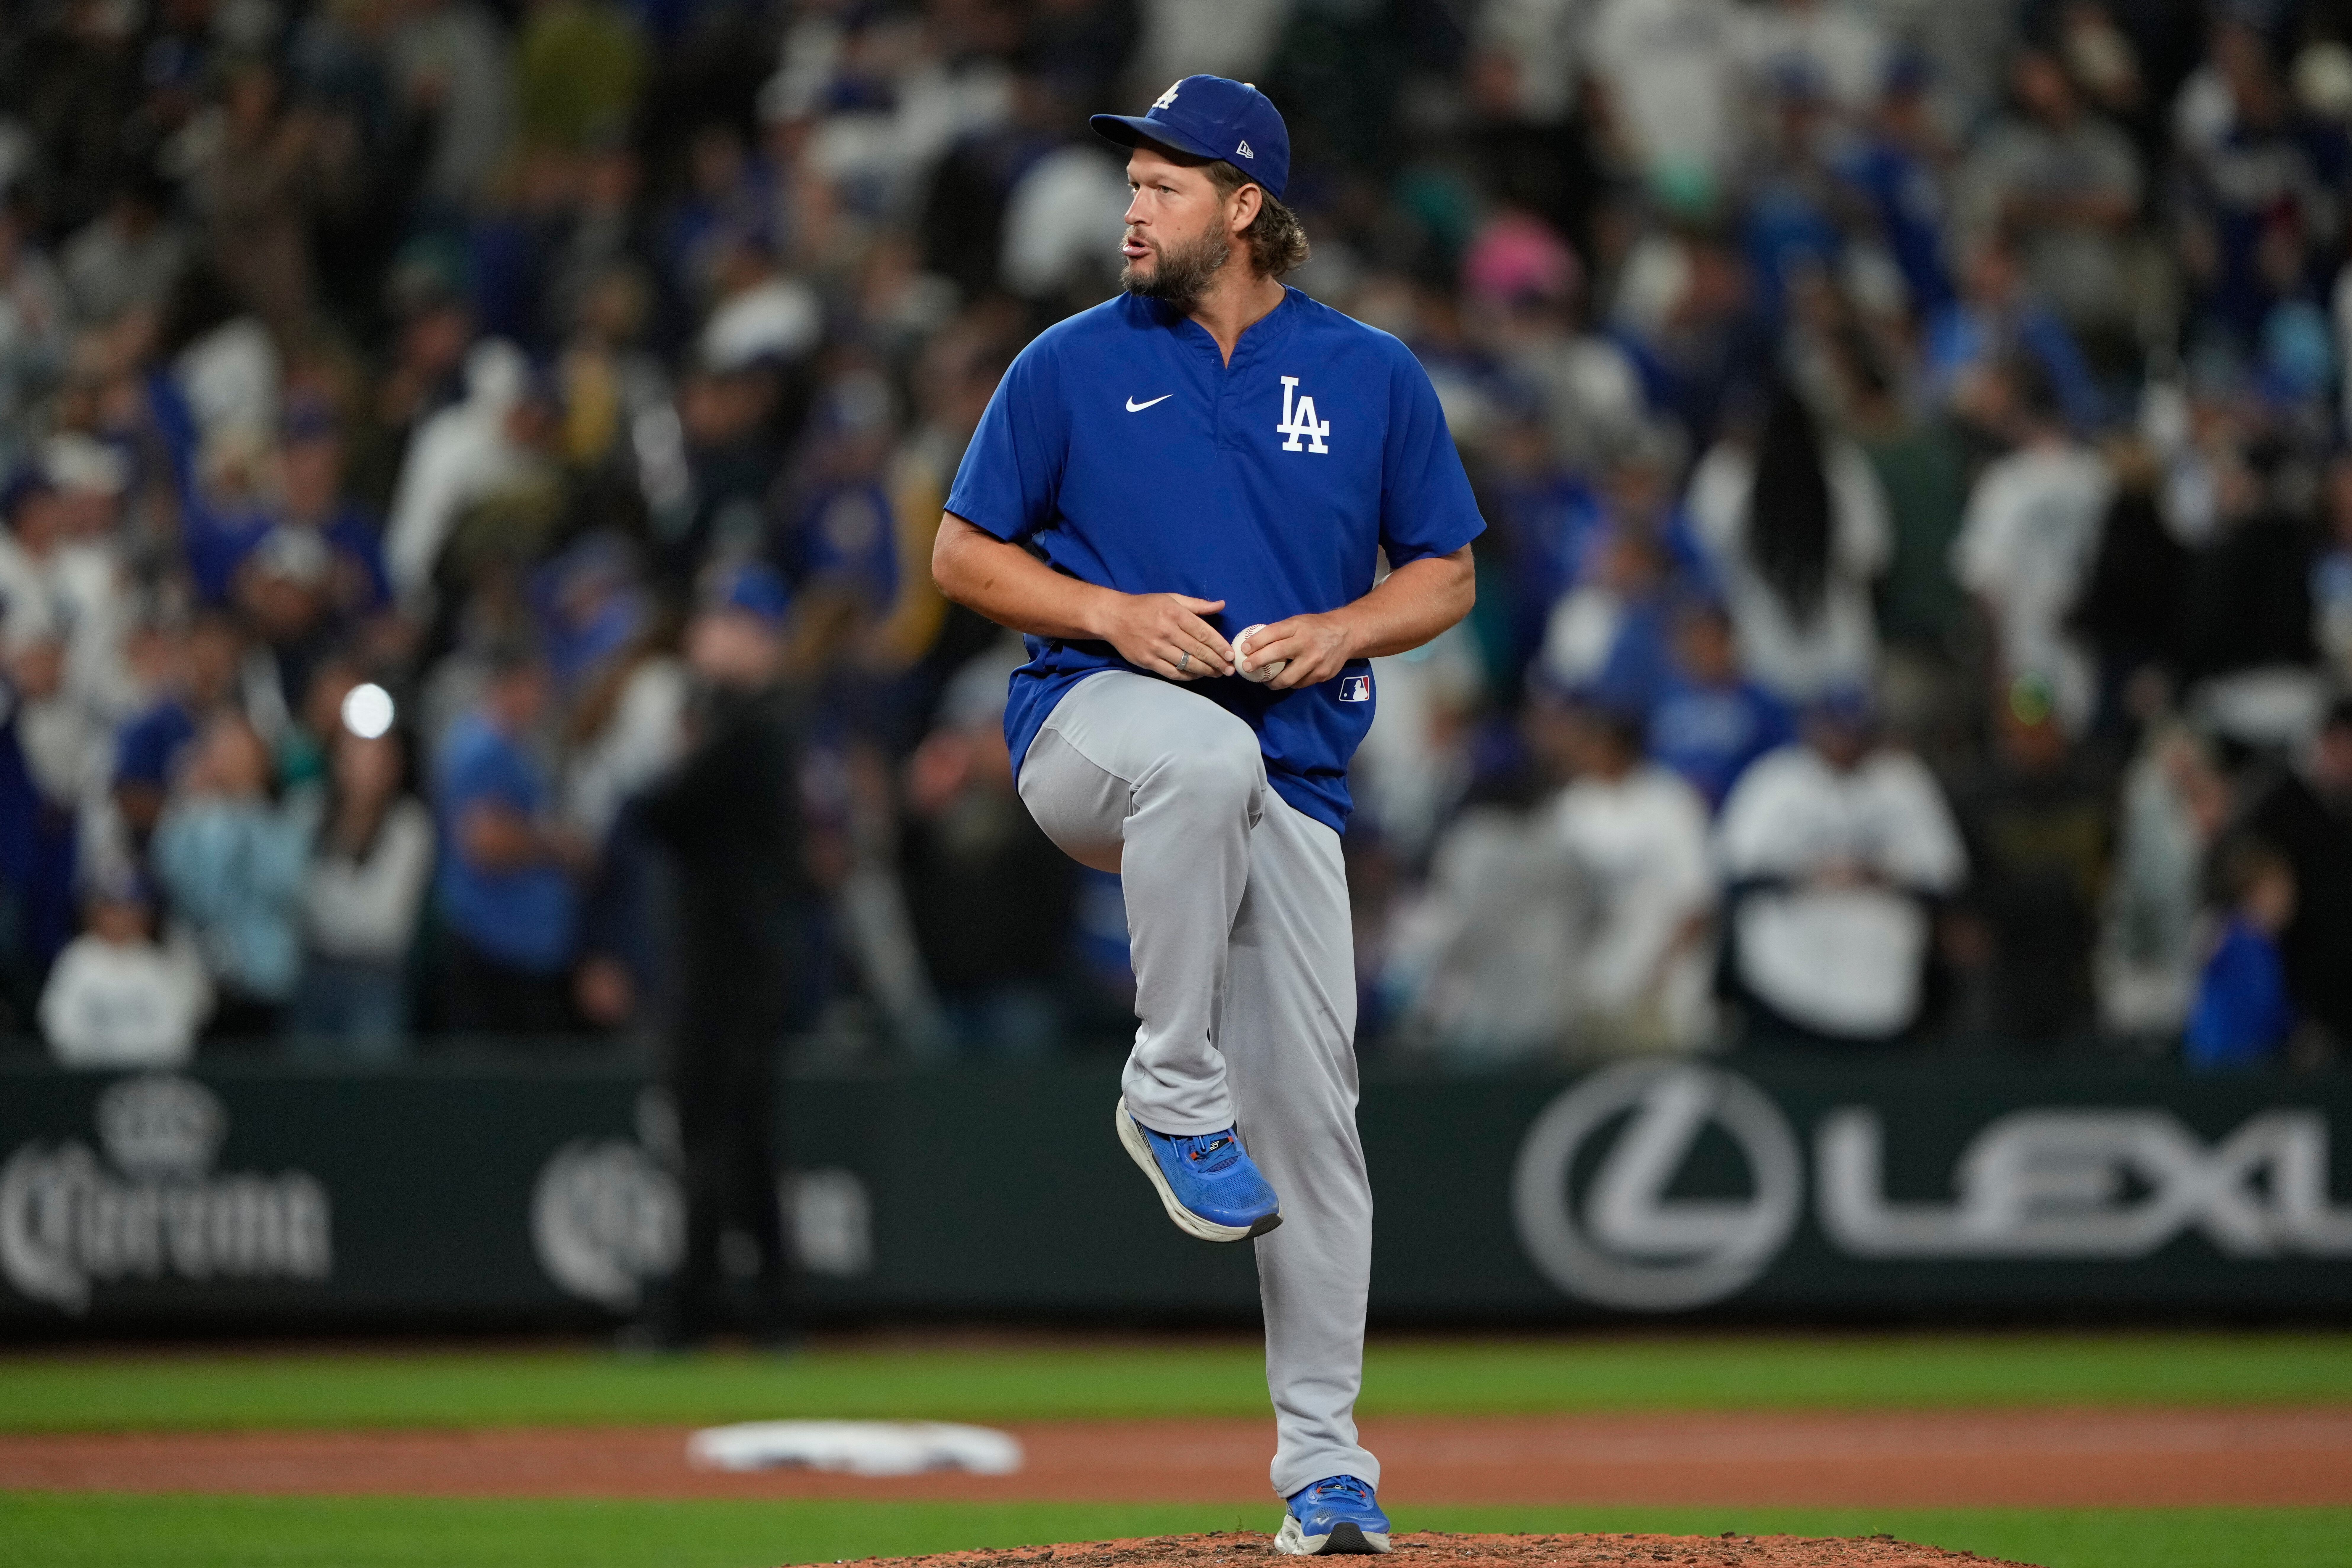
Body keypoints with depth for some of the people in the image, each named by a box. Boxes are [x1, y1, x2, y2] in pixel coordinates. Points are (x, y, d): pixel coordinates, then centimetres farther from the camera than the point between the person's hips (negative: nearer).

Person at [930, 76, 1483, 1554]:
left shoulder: (1373, 378, 6)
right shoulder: (1075, 365, 3)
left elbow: (1445, 577, 12)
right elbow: (962, 553, 7)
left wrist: (1338, 632, -9)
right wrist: (1113, 613, -10)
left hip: (1290, 779, 2)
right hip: (1091, 722, -2)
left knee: (1312, 1109, -2)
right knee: (1204, 753, -39)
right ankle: (1173, 1094, -23)